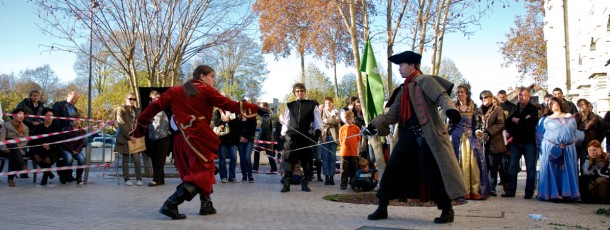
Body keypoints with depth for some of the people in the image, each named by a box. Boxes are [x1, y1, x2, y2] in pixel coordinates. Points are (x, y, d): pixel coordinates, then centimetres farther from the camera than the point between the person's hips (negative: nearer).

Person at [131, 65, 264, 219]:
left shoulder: (175, 91, 14)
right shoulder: (206, 91, 2)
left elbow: (155, 107, 10)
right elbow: (229, 105, -4)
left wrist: (140, 127, 18)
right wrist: (256, 109, -4)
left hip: (182, 138, 6)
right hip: (199, 136, -6)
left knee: (198, 171, 21)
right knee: (202, 172, -1)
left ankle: (206, 205, 21)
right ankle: (171, 204, -15)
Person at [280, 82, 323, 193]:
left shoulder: (312, 105, 10)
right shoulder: (290, 106, 15)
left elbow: (318, 121, 9)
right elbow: (286, 121, 14)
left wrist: (317, 132, -7)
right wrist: (284, 134, 0)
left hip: (307, 137, 0)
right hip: (292, 137, 0)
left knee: (307, 161, 3)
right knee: (289, 160, -5)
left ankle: (305, 184, 15)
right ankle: (286, 184, -2)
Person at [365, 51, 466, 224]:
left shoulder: (425, 81, -2)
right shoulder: (403, 90, 19)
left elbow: (441, 96, -19)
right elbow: (393, 113, 17)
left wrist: (450, 109, -39)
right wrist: (375, 124, 5)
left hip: (426, 135, -7)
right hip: (408, 135, 7)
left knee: (432, 173, -5)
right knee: (392, 170, 4)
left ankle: (447, 211, 11)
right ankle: (382, 208, 14)